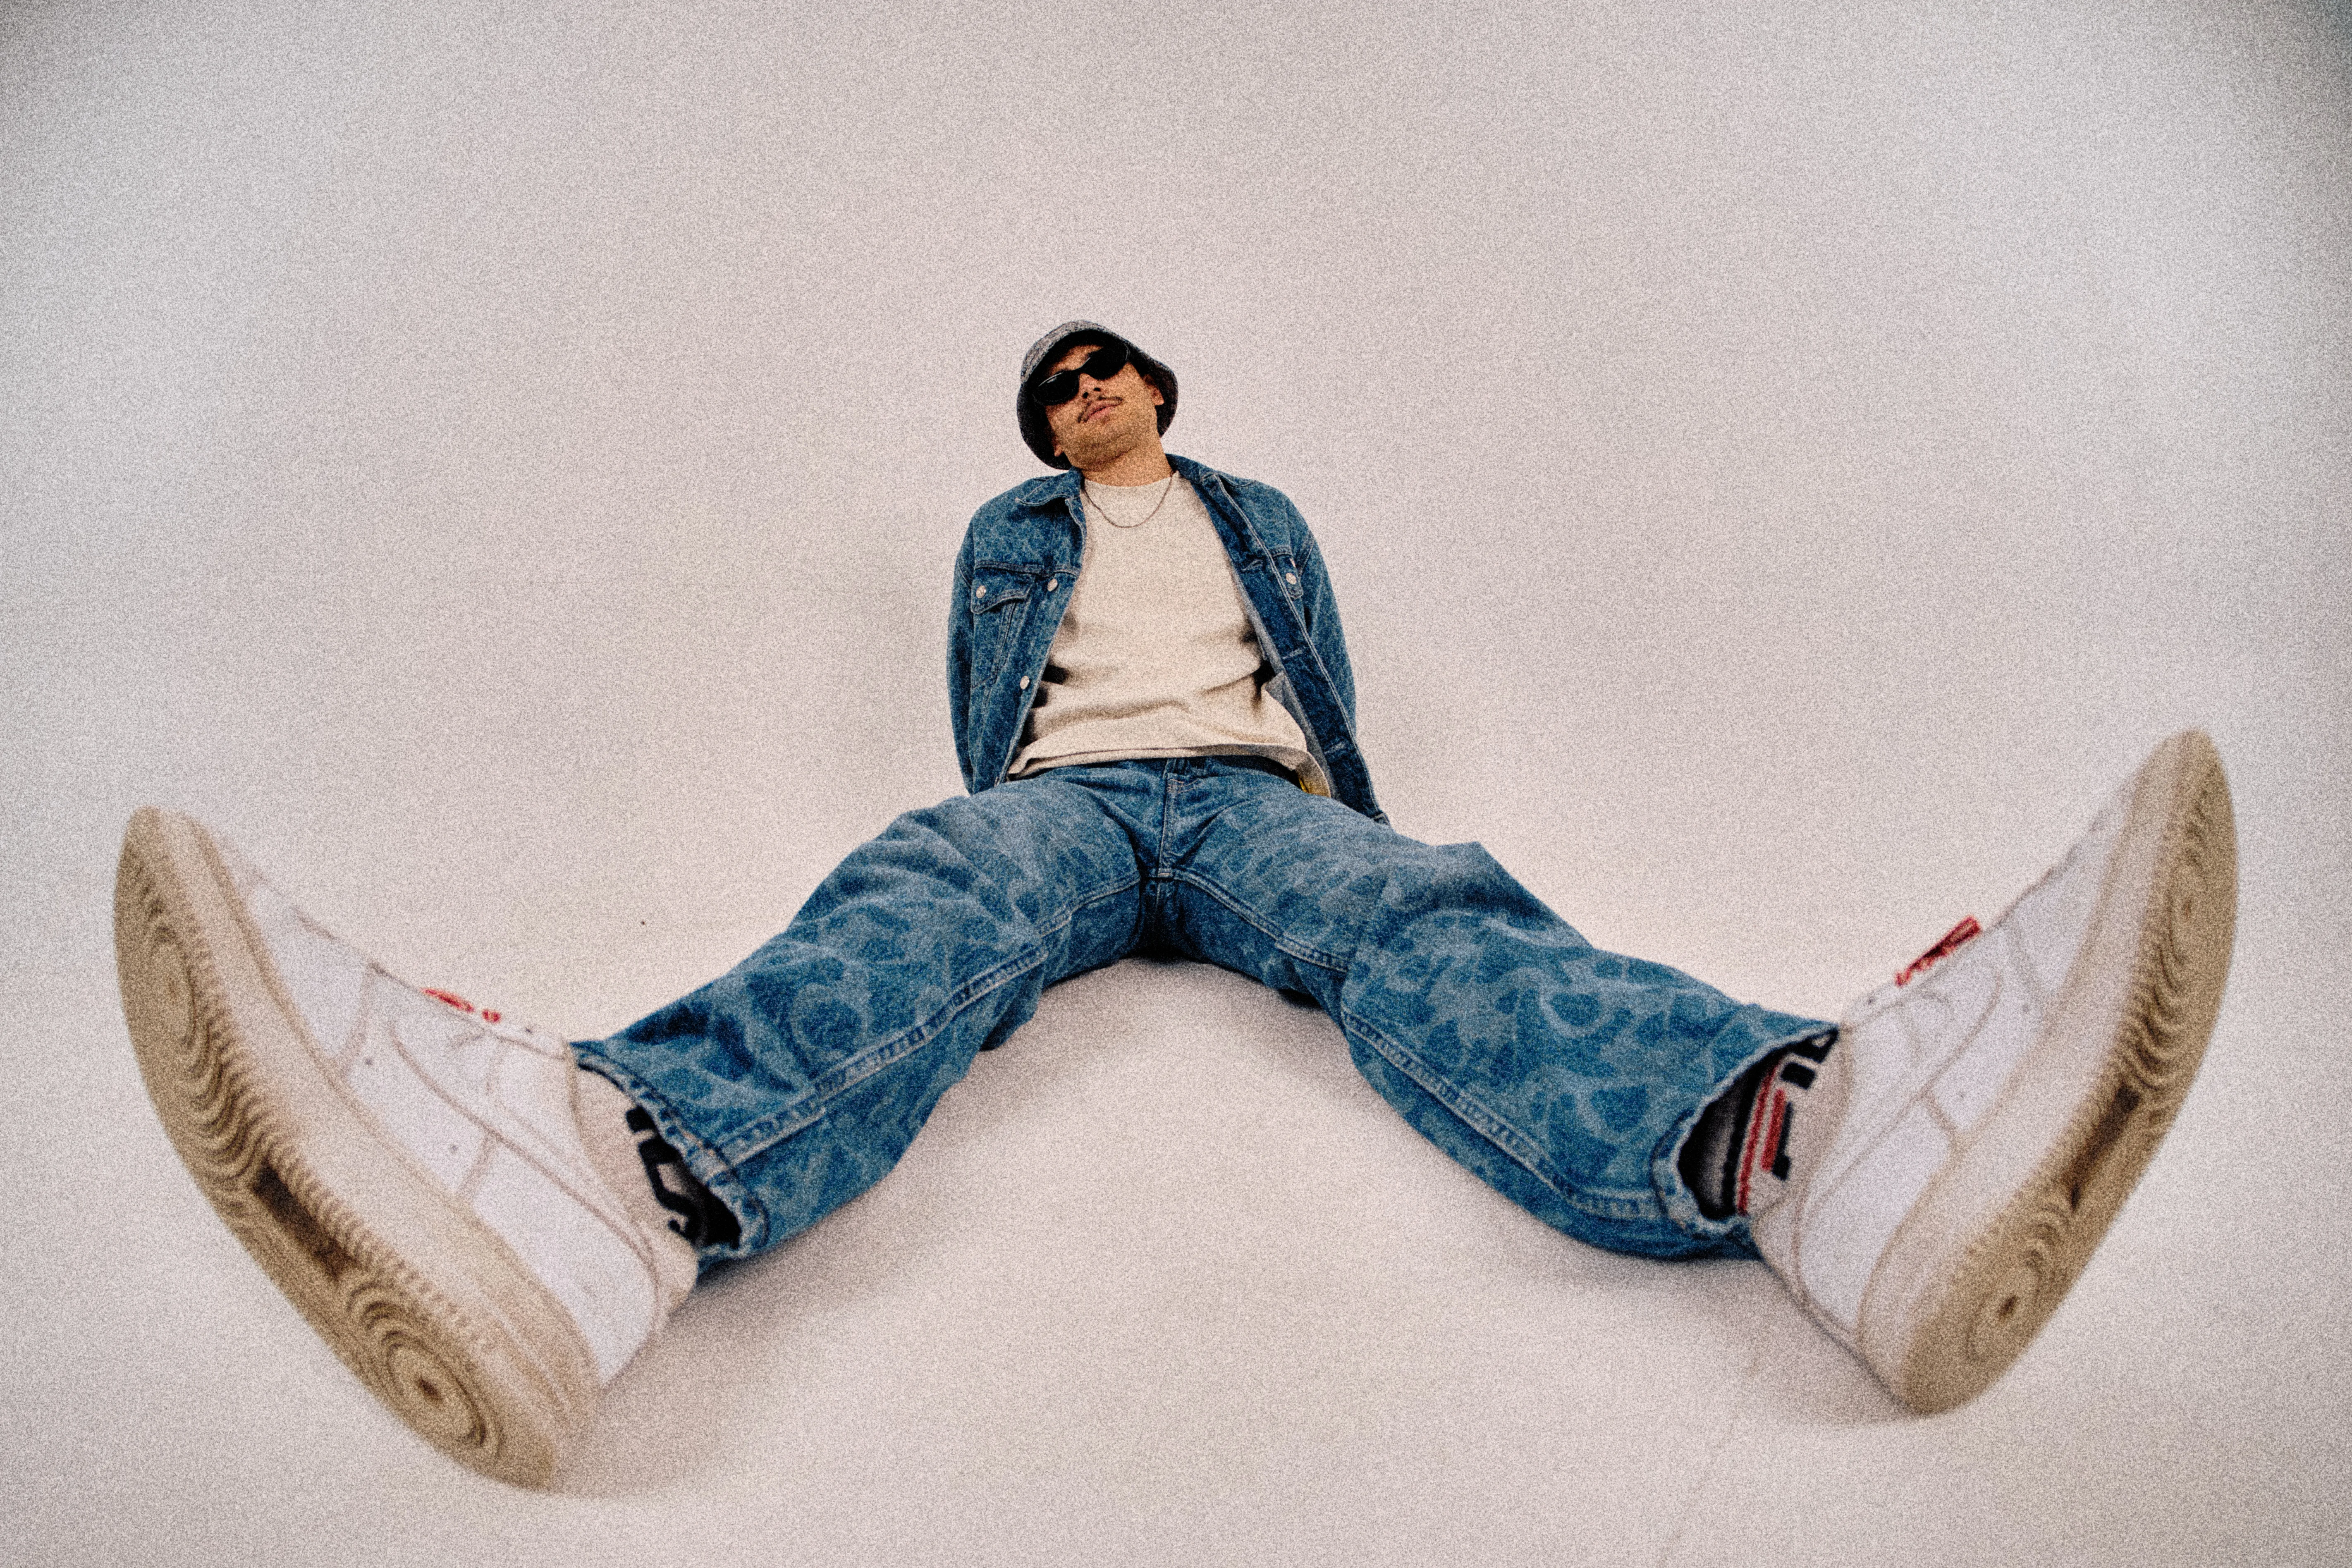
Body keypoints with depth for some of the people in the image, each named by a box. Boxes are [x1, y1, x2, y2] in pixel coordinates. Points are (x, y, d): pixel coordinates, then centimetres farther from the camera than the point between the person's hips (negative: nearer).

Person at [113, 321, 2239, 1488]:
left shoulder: (1262, 518, 31)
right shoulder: (1009, 532, 28)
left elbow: (1329, 698, 25)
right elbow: (978, 721, 22)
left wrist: (1338, 835, 10)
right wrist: (1027, 845, 7)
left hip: (1251, 802, 1)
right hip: (1062, 800, 0)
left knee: (1425, 924, -34)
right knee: (923, 908, -37)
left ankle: (1802, 1134, -67)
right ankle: (614, 1179, -72)